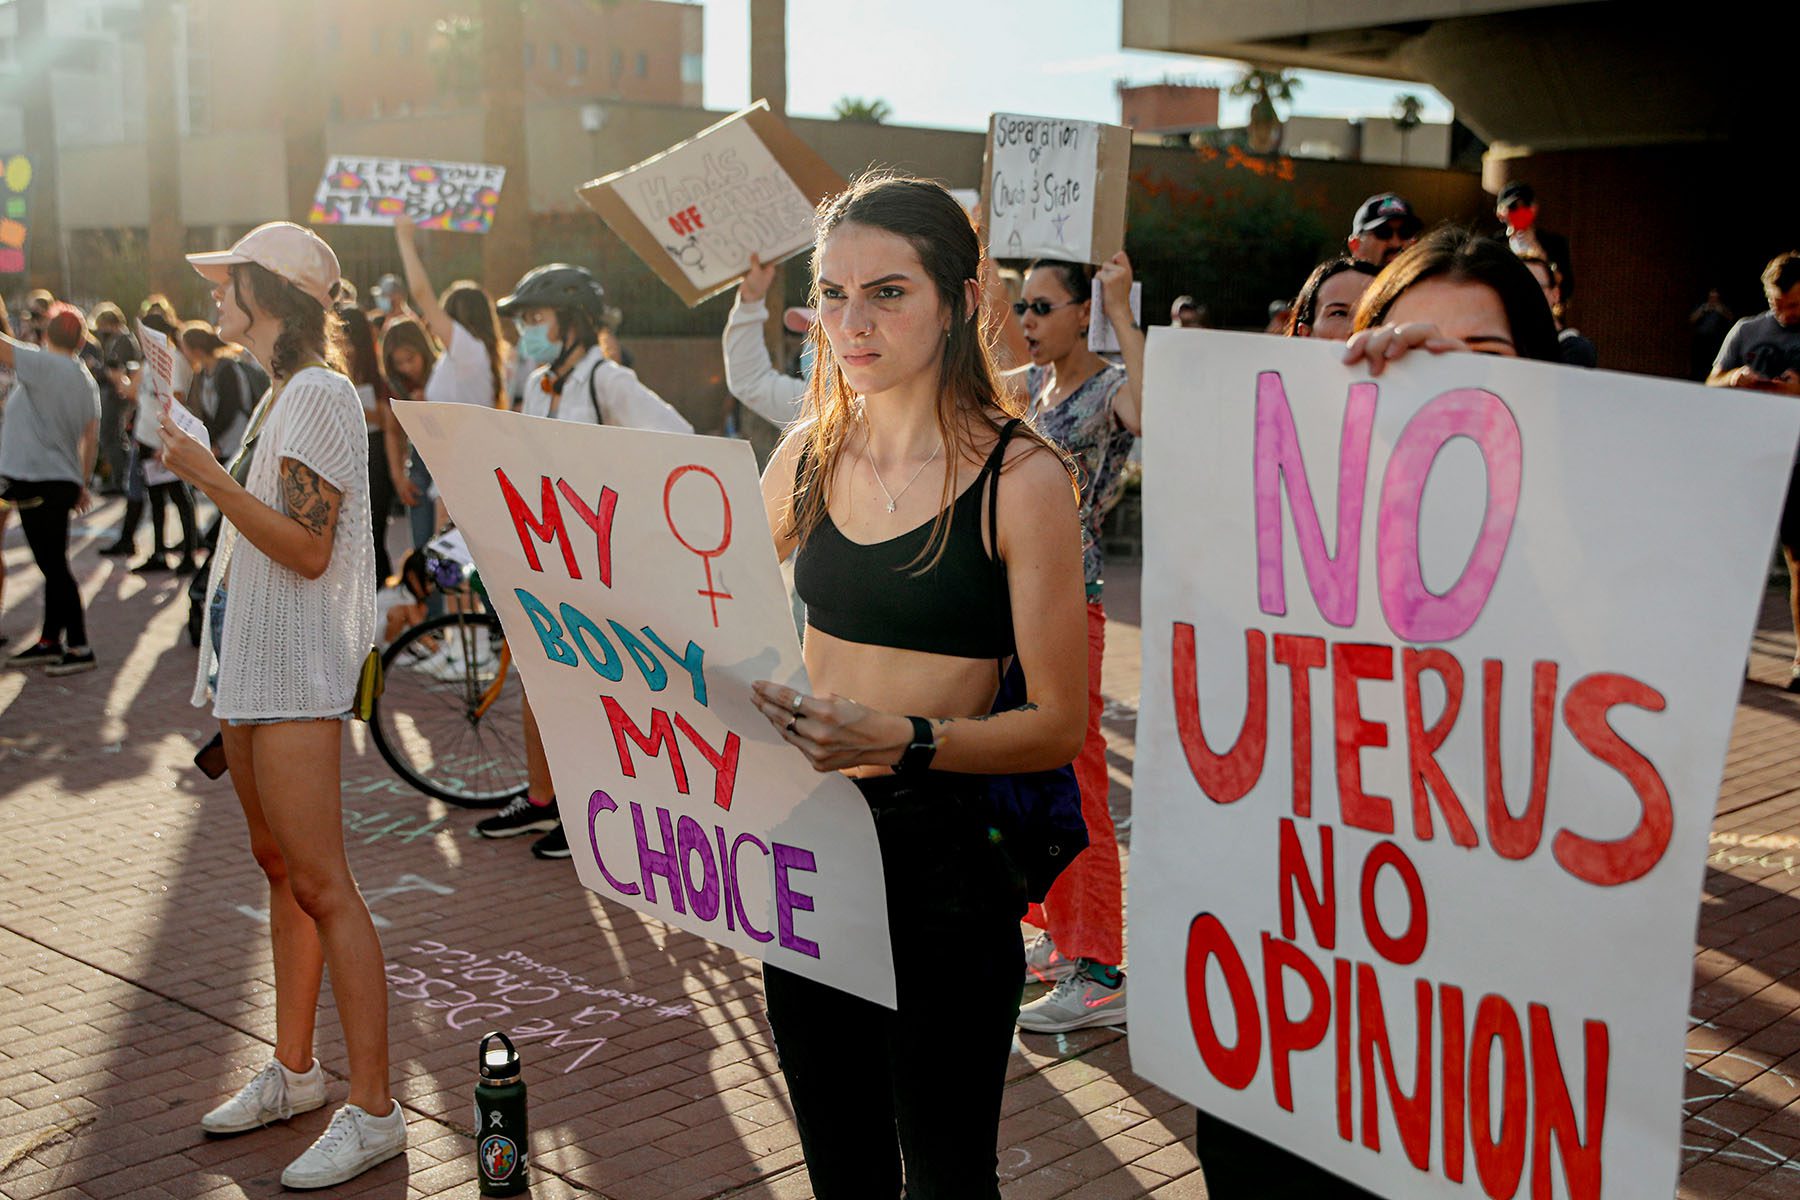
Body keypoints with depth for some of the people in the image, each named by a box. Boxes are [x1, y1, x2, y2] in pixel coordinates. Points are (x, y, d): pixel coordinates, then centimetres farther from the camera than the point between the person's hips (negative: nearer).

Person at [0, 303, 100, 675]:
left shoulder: (44, 364, -11)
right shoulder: (87, 382, 12)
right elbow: (91, 439, 15)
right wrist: (82, 485, 24)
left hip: (38, 482, -9)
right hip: (62, 481, 9)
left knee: (55, 567, -4)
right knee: (53, 565, 15)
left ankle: (79, 648, -1)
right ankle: (49, 642, 24)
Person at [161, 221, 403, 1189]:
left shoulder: (319, 394, -14)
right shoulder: (284, 392, 17)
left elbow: (308, 548, -20)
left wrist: (210, 477, -22)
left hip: (296, 673, -10)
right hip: (252, 663, 10)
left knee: (320, 886, -10)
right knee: (279, 867, 15)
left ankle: (373, 1111, -5)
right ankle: (293, 1073, 26)